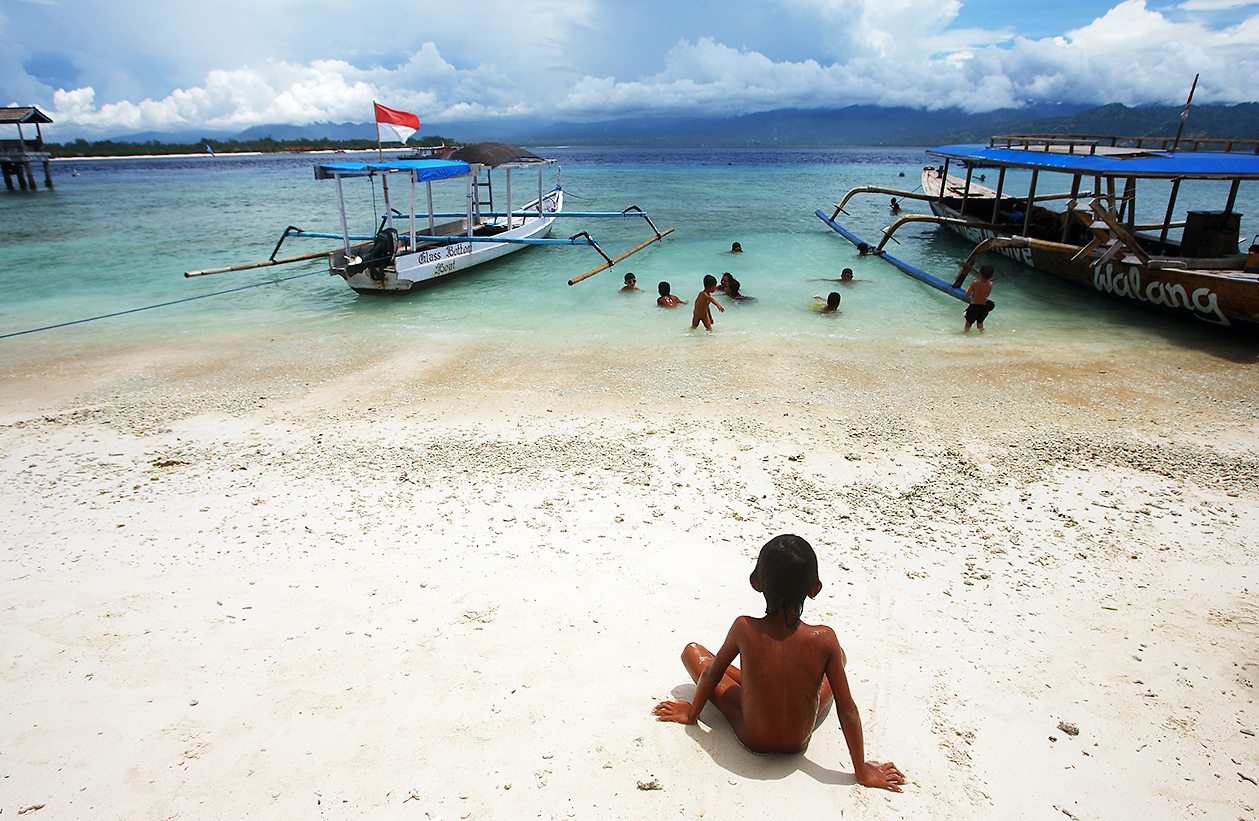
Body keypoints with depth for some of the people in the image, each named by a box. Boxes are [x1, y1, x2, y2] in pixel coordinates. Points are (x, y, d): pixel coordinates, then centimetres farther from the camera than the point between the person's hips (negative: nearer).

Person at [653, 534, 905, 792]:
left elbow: (710, 675, -9)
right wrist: (863, 771, -1)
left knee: (692, 650, 11)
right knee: (840, 655, 18)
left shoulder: (744, 628, -24)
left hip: (751, 739, -1)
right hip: (799, 743, 1)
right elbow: (847, 710, -15)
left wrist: (691, 714, 11)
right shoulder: (824, 639, -23)